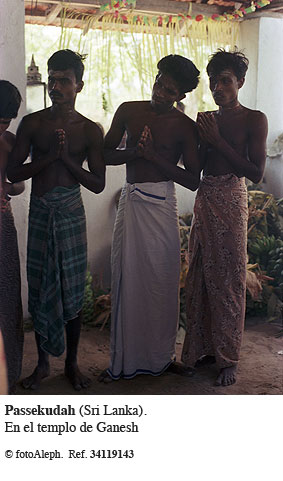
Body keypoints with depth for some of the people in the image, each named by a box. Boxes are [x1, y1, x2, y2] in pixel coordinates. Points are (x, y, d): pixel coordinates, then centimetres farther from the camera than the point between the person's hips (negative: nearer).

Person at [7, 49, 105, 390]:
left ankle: (72, 362, 22)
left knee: (72, 290, 4)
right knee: (40, 289, 7)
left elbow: (98, 184, -2)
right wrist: (51, 157, -15)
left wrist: (67, 159, -14)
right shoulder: (32, 123, 2)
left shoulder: (90, 130, 1)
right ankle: (43, 363, 23)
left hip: (71, 213, -1)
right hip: (40, 212, 1)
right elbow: (13, 173, -4)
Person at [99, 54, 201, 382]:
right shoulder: (128, 111, 7)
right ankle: (124, 358, 18)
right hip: (129, 201, 3)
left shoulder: (185, 126, -1)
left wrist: (155, 157, -13)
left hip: (160, 204, -3)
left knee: (160, 280, 2)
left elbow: (193, 180, -4)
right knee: (126, 278, 5)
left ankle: (160, 355, 21)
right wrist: (134, 152, -9)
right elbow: (105, 154, 10)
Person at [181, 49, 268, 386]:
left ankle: (228, 358, 12)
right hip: (204, 199, 6)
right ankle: (202, 349, 23)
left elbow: (256, 172, -13)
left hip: (231, 200, -6)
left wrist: (218, 142, -14)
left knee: (228, 279, -1)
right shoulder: (206, 120, 13)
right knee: (199, 277, 10)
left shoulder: (254, 120, -4)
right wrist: (201, 139, -2)